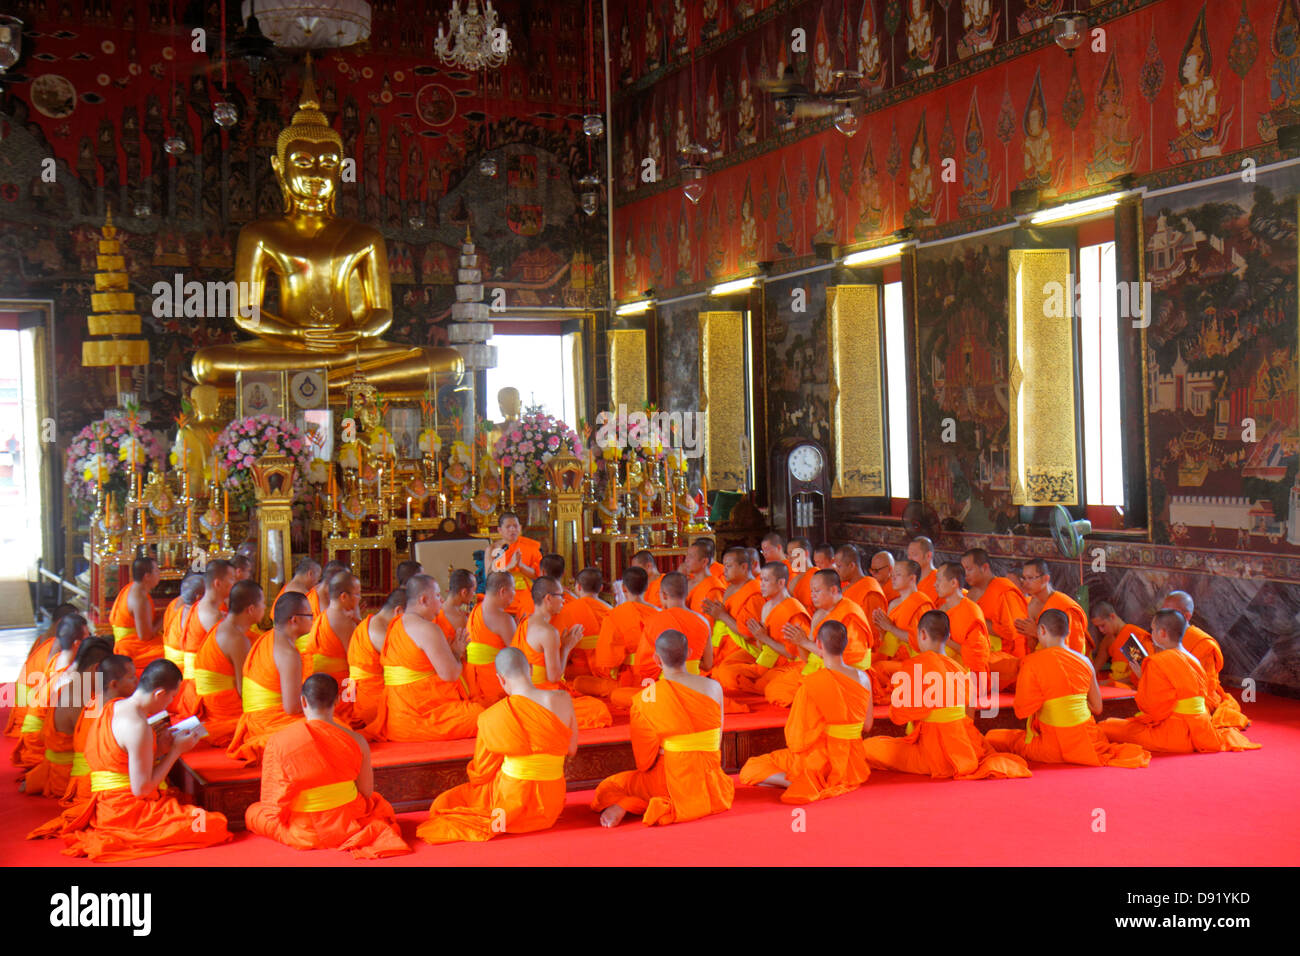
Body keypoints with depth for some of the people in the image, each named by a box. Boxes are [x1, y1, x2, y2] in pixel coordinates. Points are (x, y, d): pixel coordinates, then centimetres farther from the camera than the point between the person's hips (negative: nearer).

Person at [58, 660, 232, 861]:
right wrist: (176, 750, -9)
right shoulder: (138, 726, -21)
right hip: (126, 811, -10)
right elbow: (141, 789, -19)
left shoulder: (113, 707, 11)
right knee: (213, 825, -16)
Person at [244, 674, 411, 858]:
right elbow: (366, 793, -2)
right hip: (347, 826, 3)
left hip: (302, 833, -3)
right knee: (378, 803, 36)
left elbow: (271, 800, -9)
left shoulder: (278, 741, -16)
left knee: (252, 811, 25)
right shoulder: (356, 741, -12)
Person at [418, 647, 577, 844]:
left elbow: (481, 772, 1)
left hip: (512, 800, -4)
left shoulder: (492, 717, -13)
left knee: (444, 803, 17)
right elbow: (572, 749, 6)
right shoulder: (562, 700, -9)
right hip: (551, 803, 4)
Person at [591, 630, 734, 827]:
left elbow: (644, 760, -3)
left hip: (669, 781, 0)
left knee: (608, 788, 28)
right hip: (709, 785, 0)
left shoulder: (645, 700, -10)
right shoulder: (714, 687, -3)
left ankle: (622, 804, -11)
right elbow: (717, 741, 9)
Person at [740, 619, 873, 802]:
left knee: (749, 771, 5)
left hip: (819, 762, -7)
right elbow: (867, 727, 8)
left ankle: (796, 783, -17)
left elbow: (796, 738, -17)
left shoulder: (812, 684, -20)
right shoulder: (862, 678, -3)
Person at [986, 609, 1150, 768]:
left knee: (992, 737, 9)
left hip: (1055, 748, -5)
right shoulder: (1084, 661, 3)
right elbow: (1097, 708, 10)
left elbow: (1021, 712, -9)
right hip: (1087, 740, 5)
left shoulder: (1032, 662, -11)